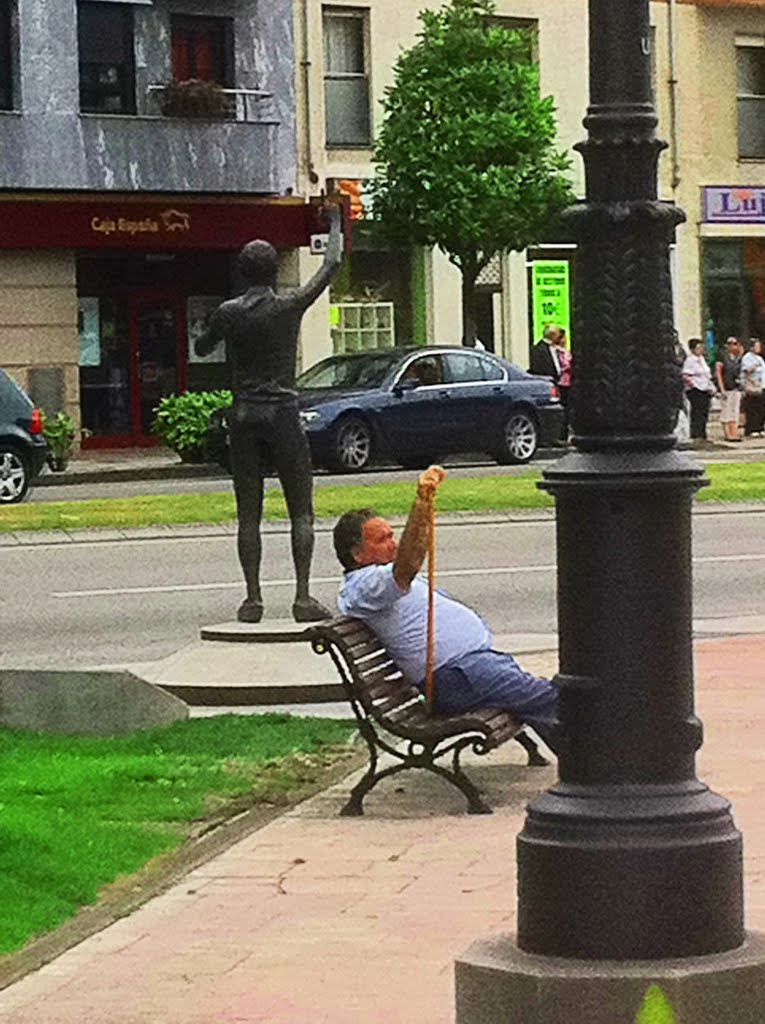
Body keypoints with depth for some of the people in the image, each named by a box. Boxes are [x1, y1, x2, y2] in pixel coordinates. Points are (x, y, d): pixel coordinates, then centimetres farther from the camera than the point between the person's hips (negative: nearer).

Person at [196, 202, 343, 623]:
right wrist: (335, 223, 22)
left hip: (243, 416, 2)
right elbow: (331, 265, 8)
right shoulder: (289, 307, -4)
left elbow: (201, 348, 20)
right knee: (301, 511, 2)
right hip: (282, 414, -2)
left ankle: (253, 599, 2)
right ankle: (303, 596, -6)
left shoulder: (228, 313, 1)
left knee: (248, 514, 5)